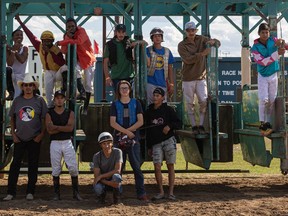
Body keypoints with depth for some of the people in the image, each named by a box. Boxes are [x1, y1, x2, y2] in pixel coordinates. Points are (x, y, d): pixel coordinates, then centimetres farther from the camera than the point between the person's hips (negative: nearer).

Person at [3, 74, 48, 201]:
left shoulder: (39, 100, -2)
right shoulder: (17, 100, 3)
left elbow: (44, 119, 1)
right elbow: (12, 118, 11)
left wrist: (41, 134, -7)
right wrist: (13, 134, 3)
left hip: (34, 139, -1)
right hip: (19, 138, 1)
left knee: (33, 165, 4)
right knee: (15, 164, -1)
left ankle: (30, 192, 13)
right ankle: (11, 192, 3)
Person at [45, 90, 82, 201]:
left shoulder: (70, 113, 5)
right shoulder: (49, 114, 4)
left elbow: (70, 128, -10)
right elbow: (50, 130, -10)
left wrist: (56, 127, -11)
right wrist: (64, 127, -11)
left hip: (67, 143, 0)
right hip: (55, 143, 0)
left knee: (73, 168, -4)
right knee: (56, 169, 4)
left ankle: (76, 192, 3)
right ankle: (56, 193, 12)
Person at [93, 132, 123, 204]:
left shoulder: (117, 152, -12)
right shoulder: (97, 156, -10)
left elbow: (117, 170, -20)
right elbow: (96, 176, -15)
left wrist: (101, 176, -23)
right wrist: (110, 183, -31)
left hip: (115, 180, 0)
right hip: (103, 182, 0)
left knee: (116, 176, -36)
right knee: (97, 188, -35)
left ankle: (117, 198, -9)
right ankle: (102, 196, 5)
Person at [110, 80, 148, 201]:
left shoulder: (136, 103, 9)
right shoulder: (115, 105, 9)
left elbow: (140, 121, 0)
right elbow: (112, 123, -2)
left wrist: (125, 131, -8)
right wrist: (126, 131, -13)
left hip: (133, 139, 0)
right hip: (119, 140, 0)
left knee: (137, 167, -2)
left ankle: (141, 193, -2)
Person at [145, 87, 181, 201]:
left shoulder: (168, 110, 1)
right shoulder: (148, 112, 11)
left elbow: (179, 124, 0)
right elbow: (148, 130, 15)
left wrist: (169, 126, -20)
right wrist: (149, 147, 14)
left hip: (169, 141, -3)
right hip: (156, 143, 3)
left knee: (170, 166, 0)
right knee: (157, 167, -8)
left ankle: (171, 192, 4)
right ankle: (161, 192, 2)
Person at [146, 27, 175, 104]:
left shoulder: (167, 51, 10)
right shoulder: (148, 50, 2)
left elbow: (170, 69, 12)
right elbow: (148, 64, -16)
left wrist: (171, 84, 7)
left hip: (162, 83, 3)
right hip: (150, 83, -3)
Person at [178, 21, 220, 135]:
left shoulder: (201, 39, 7)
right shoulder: (182, 45, -4)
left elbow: (218, 43, 11)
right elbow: (188, 59, -17)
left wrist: (213, 41, -13)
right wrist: (202, 54, -26)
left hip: (201, 77, 2)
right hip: (188, 79, -2)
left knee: (204, 101, -4)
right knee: (190, 103, 2)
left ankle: (201, 125, 4)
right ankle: (194, 126, 9)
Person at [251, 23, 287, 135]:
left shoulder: (273, 40, -4)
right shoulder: (255, 48, -12)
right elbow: (263, 62, -21)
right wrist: (277, 53, -29)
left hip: (273, 75, 3)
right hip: (262, 76, -3)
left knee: (272, 101, 5)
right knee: (264, 99, -12)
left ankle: (268, 123, 13)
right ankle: (262, 123, -4)